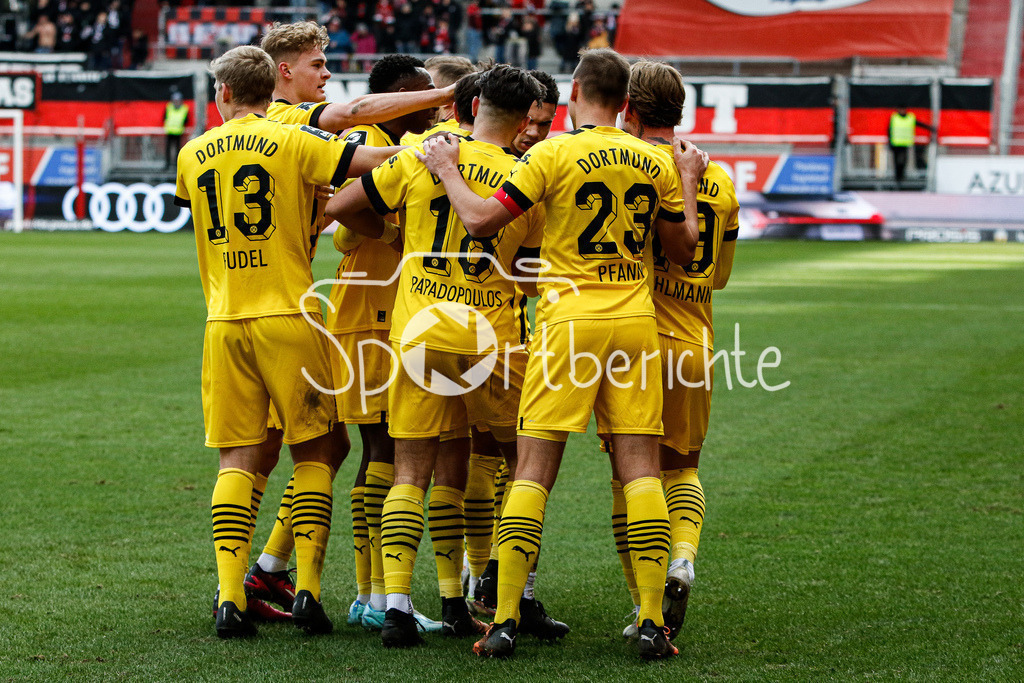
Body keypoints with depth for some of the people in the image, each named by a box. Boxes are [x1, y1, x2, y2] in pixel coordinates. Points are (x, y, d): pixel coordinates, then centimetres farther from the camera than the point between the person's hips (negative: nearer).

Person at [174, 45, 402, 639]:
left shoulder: (194, 154, 8)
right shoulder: (293, 142, -4)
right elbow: (375, 163, -16)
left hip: (224, 321, 3)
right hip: (288, 316, -3)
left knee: (238, 458, 6)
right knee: (313, 452, 7)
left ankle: (231, 596, -4)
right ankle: (308, 590, -2)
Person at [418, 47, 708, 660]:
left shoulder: (554, 154, -6)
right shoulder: (655, 162, 7)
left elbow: (481, 220, -8)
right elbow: (683, 249, 16)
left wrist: (447, 169, 8)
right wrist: (689, 182, 29)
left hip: (570, 320, -3)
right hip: (636, 320, 3)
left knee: (535, 469, 0)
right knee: (640, 468, 4)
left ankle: (505, 620, -3)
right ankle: (653, 623, -1)